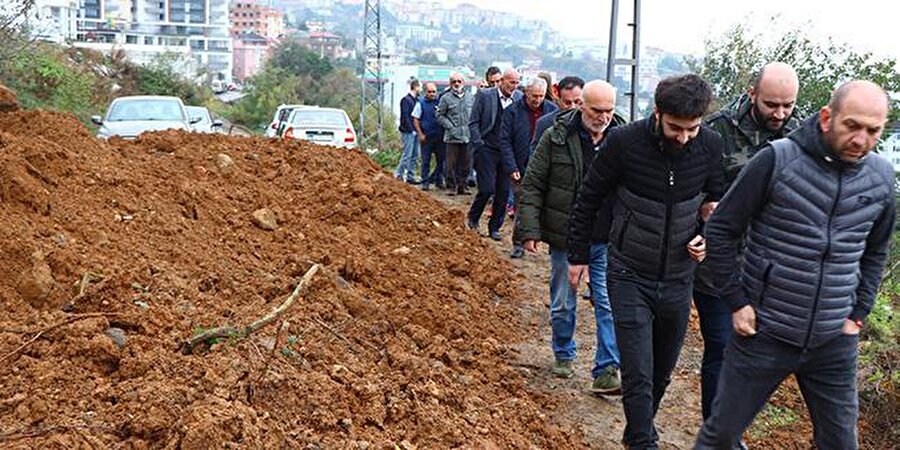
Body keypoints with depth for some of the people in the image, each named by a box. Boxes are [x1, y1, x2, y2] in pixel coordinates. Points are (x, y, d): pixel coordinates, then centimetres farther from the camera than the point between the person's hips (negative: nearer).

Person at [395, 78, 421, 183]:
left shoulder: (417, 100, 15)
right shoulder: (406, 100, -9)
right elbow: (405, 116, -14)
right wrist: (411, 130, -16)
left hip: (414, 132, 8)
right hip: (408, 132, -8)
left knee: (415, 155, 8)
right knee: (407, 154, -8)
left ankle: (410, 176, 14)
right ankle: (399, 174, 0)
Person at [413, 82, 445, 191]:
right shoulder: (421, 103, 0)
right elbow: (415, 120, 1)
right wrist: (421, 134, -5)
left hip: (439, 136, 2)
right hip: (426, 137, -2)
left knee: (441, 159, 5)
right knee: (425, 161, 1)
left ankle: (438, 180, 17)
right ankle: (425, 182, 8)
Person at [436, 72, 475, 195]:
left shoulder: (470, 97, 8)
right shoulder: (446, 98, -1)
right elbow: (440, 115, 1)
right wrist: (450, 127, -8)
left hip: (467, 136, 3)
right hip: (452, 136, -3)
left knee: (465, 163, 8)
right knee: (452, 163, -4)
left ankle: (462, 186, 17)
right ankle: (452, 186, 5)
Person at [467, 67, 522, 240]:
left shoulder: (519, 98, 5)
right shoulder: (484, 95, -4)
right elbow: (473, 122, -2)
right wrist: (479, 144, -9)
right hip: (487, 150, -3)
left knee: (503, 192, 4)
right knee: (487, 188, -8)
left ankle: (494, 227, 18)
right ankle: (473, 217, 19)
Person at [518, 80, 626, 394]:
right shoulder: (556, 137, -7)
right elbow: (532, 186, -3)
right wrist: (530, 231, -9)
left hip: (607, 241, 1)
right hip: (565, 238, 0)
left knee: (609, 305, -2)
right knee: (563, 304, 13)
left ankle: (606, 371, 6)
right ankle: (563, 354, 36)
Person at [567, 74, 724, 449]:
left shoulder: (710, 146, -9)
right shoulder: (624, 141, -17)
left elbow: (718, 200, 9)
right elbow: (588, 199, -4)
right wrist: (578, 256, 2)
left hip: (678, 279, 4)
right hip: (630, 276, -3)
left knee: (662, 373, 18)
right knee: (638, 375, -6)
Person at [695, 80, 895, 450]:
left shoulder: (881, 177, 1)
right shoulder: (777, 160, -13)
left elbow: (875, 251, 16)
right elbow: (720, 230, -7)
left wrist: (858, 314, 9)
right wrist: (736, 302, -8)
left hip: (834, 341, 4)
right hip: (763, 333, -3)